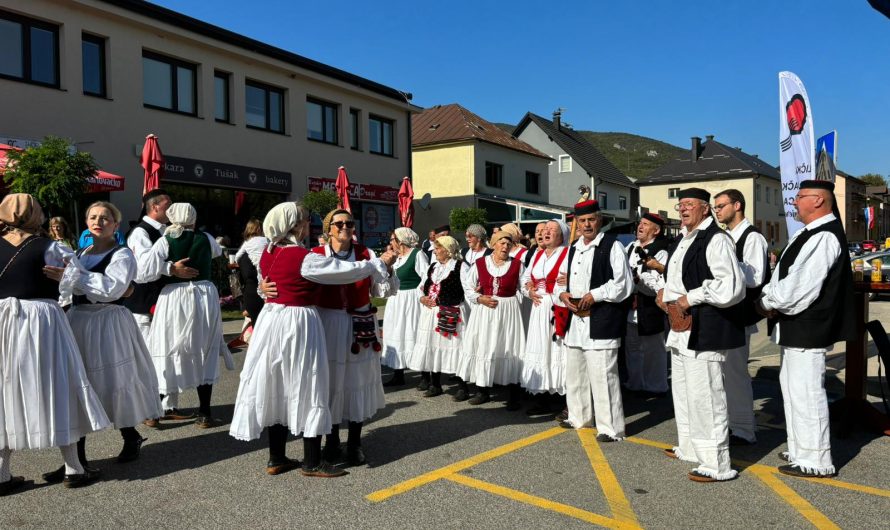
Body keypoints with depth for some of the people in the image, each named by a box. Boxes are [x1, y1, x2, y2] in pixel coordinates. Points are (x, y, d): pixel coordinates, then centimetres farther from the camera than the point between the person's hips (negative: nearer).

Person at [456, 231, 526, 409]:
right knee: (482, 347, 5)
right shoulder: (480, 263, 2)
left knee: (509, 349, -1)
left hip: (508, 312, -1)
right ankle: (483, 391, 20)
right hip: (483, 311, 2)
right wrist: (480, 299, -9)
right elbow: (468, 287, 6)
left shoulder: (517, 265, -1)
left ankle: (513, 395, 7)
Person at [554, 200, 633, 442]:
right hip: (575, 320, 8)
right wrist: (562, 294, -2)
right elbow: (561, 279, 20)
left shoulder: (612, 245, -6)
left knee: (602, 375, -6)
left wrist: (594, 295, -18)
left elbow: (623, 283, -12)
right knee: (575, 372, 17)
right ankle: (579, 417, 34)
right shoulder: (573, 249, 15)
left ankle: (611, 428, 6)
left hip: (601, 321, -8)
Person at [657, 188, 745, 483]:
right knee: (682, 391, 21)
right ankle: (689, 448, 37)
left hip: (704, 330, -10)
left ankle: (716, 465, 7)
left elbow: (732, 286, -25)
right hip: (681, 327, 11)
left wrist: (690, 298, -18)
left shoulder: (716, 240, -15)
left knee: (704, 396, -6)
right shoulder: (683, 239, 15)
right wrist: (666, 292, 11)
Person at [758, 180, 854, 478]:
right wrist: (770, 300, -2)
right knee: (793, 386, 19)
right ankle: (801, 450, 33)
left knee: (806, 391, -2)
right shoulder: (810, 233, 13)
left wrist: (767, 303, -10)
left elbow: (797, 287, -23)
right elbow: (785, 276, 14)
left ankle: (815, 462, 11)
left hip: (808, 328, -11)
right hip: (797, 326, 11)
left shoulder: (824, 237, -19)